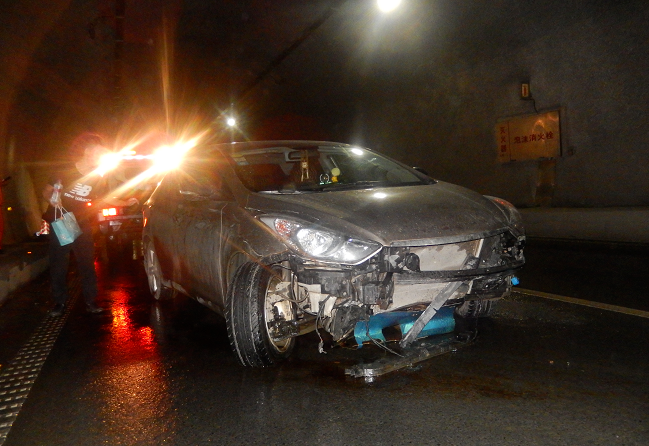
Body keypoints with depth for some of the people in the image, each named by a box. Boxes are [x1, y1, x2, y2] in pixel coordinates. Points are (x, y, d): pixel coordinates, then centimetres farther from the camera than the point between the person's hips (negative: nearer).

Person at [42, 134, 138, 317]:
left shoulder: (97, 178, 0)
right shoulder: (64, 172, -9)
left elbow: (106, 198, 8)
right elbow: (46, 191, -2)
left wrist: (126, 202, -6)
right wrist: (51, 198, -23)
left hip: (82, 228, 2)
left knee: (87, 265, 3)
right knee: (58, 266, 5)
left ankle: (91, 301, 12)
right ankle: (59, 302, 17)